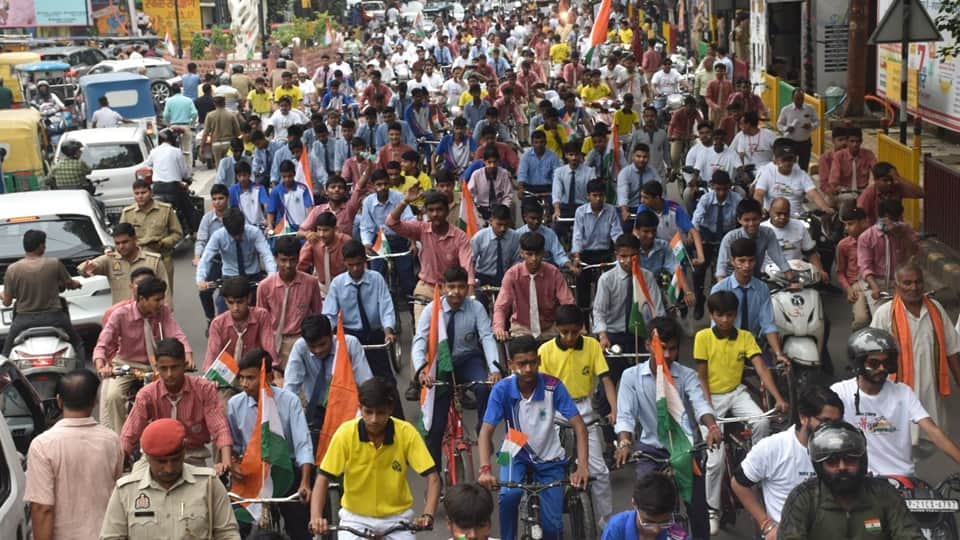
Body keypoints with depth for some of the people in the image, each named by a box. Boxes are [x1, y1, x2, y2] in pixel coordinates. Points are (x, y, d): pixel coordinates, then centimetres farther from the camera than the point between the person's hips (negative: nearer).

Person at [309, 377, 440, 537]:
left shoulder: (406, 433, -16)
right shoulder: (346, 433, -17)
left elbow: (432, 477, -15)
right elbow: (323, 479, -14)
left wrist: (427, 515, -31)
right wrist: (316, 517, -29)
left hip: (396, 515, 0)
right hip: (355, 516, 0)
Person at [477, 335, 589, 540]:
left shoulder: (553, 386, -21)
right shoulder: (502, 390, -20)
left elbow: (579, 426, -21)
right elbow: (486, 431, -23)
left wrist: (582, 467, -35)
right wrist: (485, 469, -40)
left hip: (549, 458, 0)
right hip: (516, 453, 0)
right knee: (509, 495, -31)